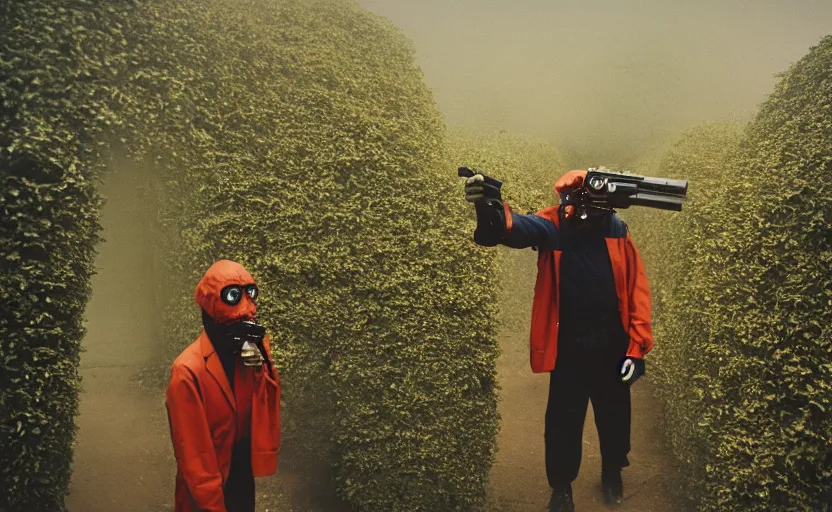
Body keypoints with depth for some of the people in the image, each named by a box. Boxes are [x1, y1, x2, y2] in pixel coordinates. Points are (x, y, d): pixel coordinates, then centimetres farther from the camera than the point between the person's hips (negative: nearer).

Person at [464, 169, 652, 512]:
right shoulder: (552, 226, -11)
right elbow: (517, 228, -34)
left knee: (614, 415, 19)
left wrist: (637, 347, -8)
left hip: (612, 346, 2)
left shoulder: (616, 230, -7)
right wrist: (492, 211, -58)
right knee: (563, 420, 9)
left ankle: (612, 472, 45)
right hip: (569, 347, -2)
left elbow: (637, 290, -5)